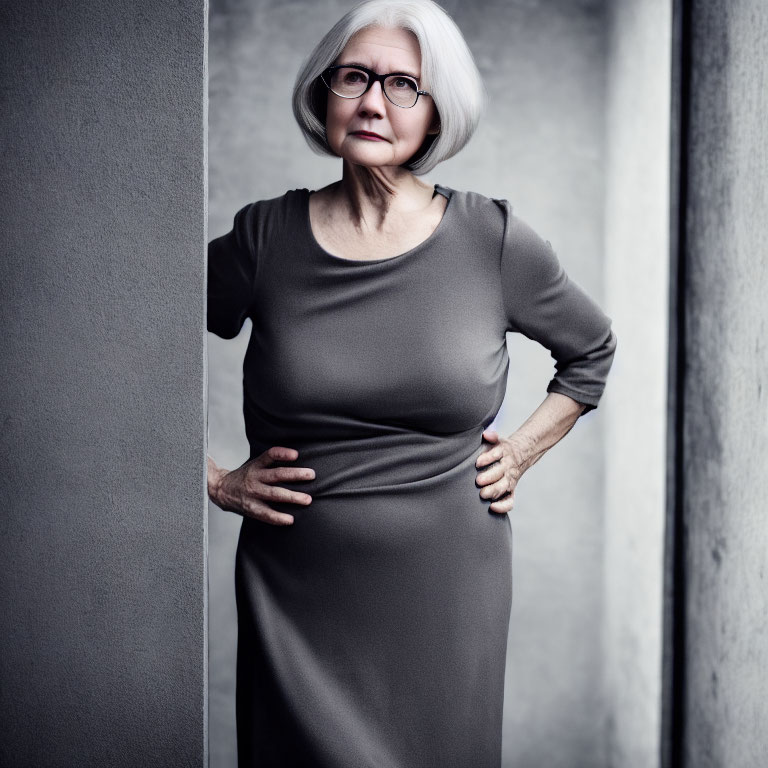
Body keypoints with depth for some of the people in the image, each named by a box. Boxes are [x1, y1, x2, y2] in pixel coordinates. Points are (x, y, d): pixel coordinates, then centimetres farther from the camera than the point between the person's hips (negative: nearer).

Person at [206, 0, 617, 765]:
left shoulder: (493, 242, -2)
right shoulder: (266, 237, -2)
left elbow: (591, 349, 17)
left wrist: (520, 454, 8)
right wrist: (216, 482, 3)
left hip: (449, 591, 1)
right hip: (300, 594, 0)